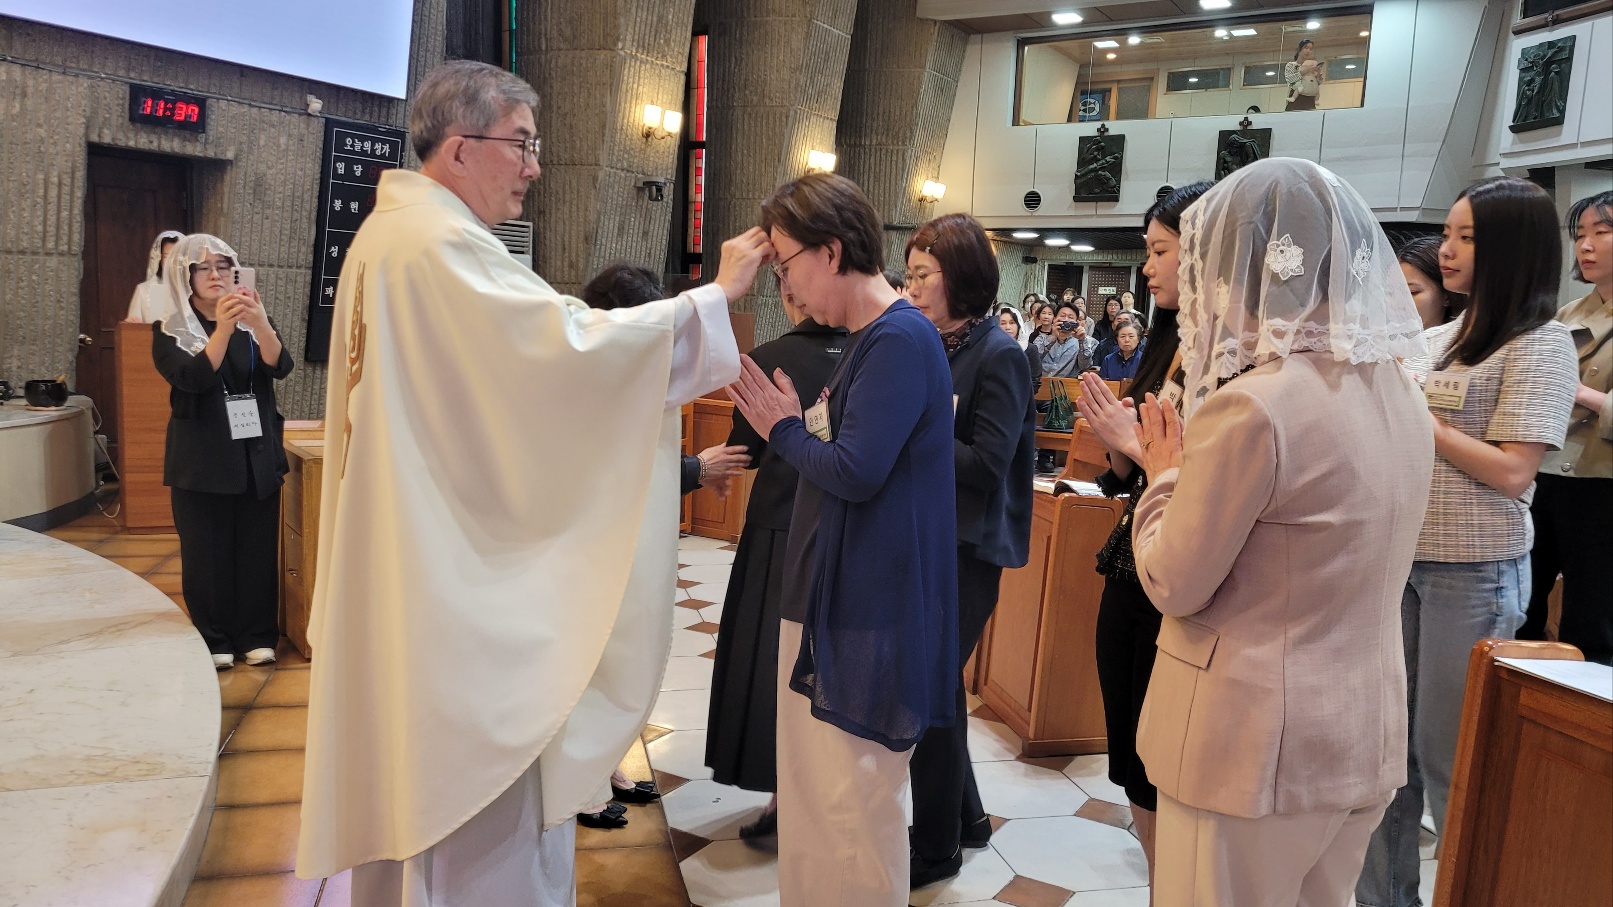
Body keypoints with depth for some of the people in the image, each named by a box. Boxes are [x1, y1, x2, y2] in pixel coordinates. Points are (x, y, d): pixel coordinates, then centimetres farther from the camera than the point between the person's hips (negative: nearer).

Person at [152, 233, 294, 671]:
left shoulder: (253, 324, 7)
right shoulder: (169, 331, -1)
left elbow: (280, 367, -10)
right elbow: (193, 378, -18)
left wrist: (259, 321, -29)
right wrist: (223, 329, -30)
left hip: (257, 454, 2)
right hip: (202, 459, -2)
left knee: (258, 549, 4)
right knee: (206, 552, 1)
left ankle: (257, 636, 13)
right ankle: (214, 640, 12)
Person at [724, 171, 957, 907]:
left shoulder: (901, 339, -18)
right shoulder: (869, 339, 13)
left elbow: (856, 471, -24)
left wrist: (785, 430, -7)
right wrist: (792, 425, 1)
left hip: (868, 612, -10)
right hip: (831, 598, 10)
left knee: (853, 806, 3)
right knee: (811, 795, 20)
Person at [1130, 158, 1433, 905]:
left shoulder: (1251, 404, -22)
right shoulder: (1400, 395, 4)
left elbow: (1174, 586, -14)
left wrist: (1164, 476, 1)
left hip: (1257, 745, -8)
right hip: (1363, 736, 8)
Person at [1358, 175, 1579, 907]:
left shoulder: (1540, 343, -9)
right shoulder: (1436, 339, 10)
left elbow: (1511, 472, -17)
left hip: (1474, 572, -7)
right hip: (1399, 556, 7)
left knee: (1448, 754, 3)